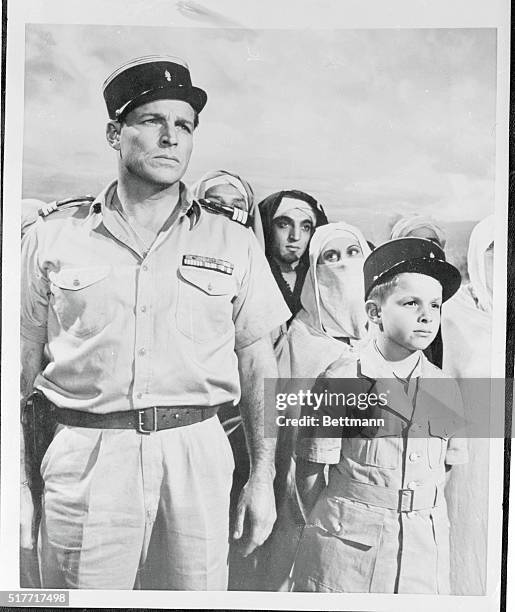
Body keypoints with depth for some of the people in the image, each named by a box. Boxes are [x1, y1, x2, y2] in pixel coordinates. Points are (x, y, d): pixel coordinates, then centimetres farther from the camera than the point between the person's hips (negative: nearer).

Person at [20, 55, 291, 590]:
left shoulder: (234, 244, 7)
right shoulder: (53, 238, 5)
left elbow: (258, 368, 8)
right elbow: (23, 369, 7)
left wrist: (262, 477, 4)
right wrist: (19, 483, 3)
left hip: (197, 454, 1)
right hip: (84, 454, 0)